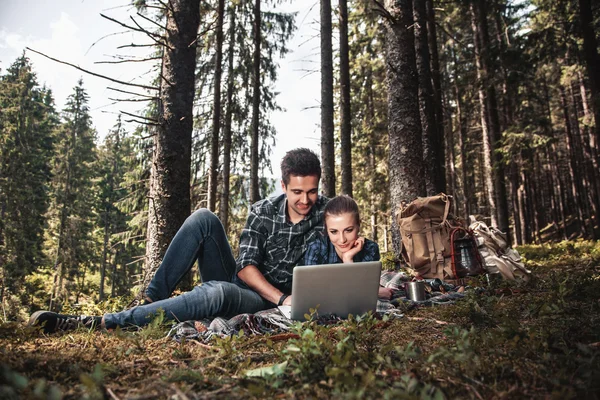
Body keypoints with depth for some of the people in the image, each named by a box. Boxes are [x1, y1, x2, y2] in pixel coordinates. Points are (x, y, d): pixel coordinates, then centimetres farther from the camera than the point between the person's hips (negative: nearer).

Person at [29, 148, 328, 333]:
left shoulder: (325, 212, -6)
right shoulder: (261, 212, -3)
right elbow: (246, 267, -10)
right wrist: (283, 298, -24)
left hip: (264, 305, -3)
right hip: (239, 281, 3)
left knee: (217, 292, -39)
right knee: (204, 219, -17)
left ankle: (101, 323, -34)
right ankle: (152, 298, -15)